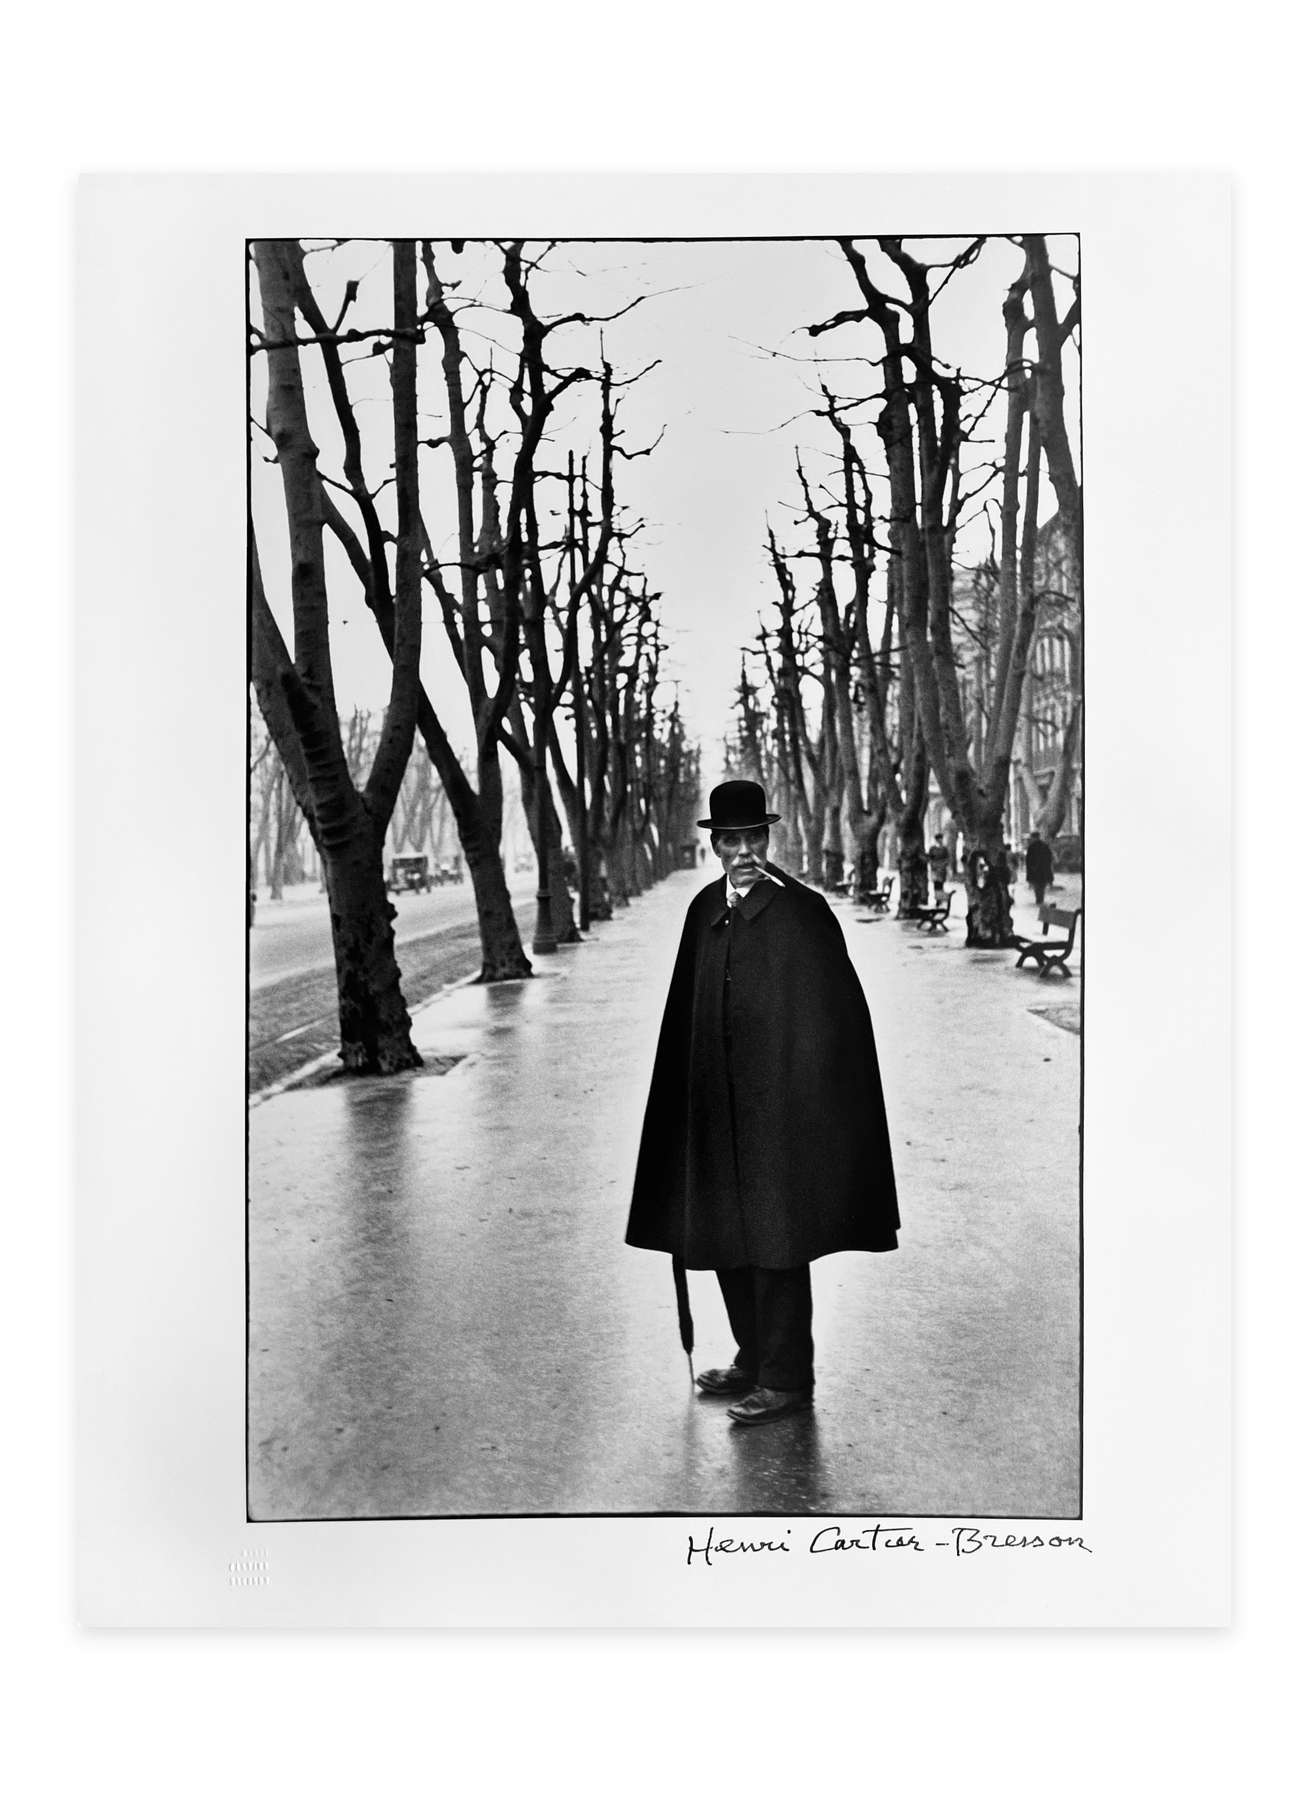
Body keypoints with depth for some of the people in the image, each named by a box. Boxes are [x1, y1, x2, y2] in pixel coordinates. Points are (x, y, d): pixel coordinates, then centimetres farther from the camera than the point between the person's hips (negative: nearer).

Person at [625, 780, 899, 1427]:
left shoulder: (801, 911, -10)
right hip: (717, 1106, 6)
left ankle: (787, 1378, 15)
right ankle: (755, 1358, 32)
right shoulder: (705, 909, 7)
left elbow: (832, 1011, -11)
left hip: (780, 1103, -6)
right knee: (726, 1237, 14)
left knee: (775, 1237, 1)